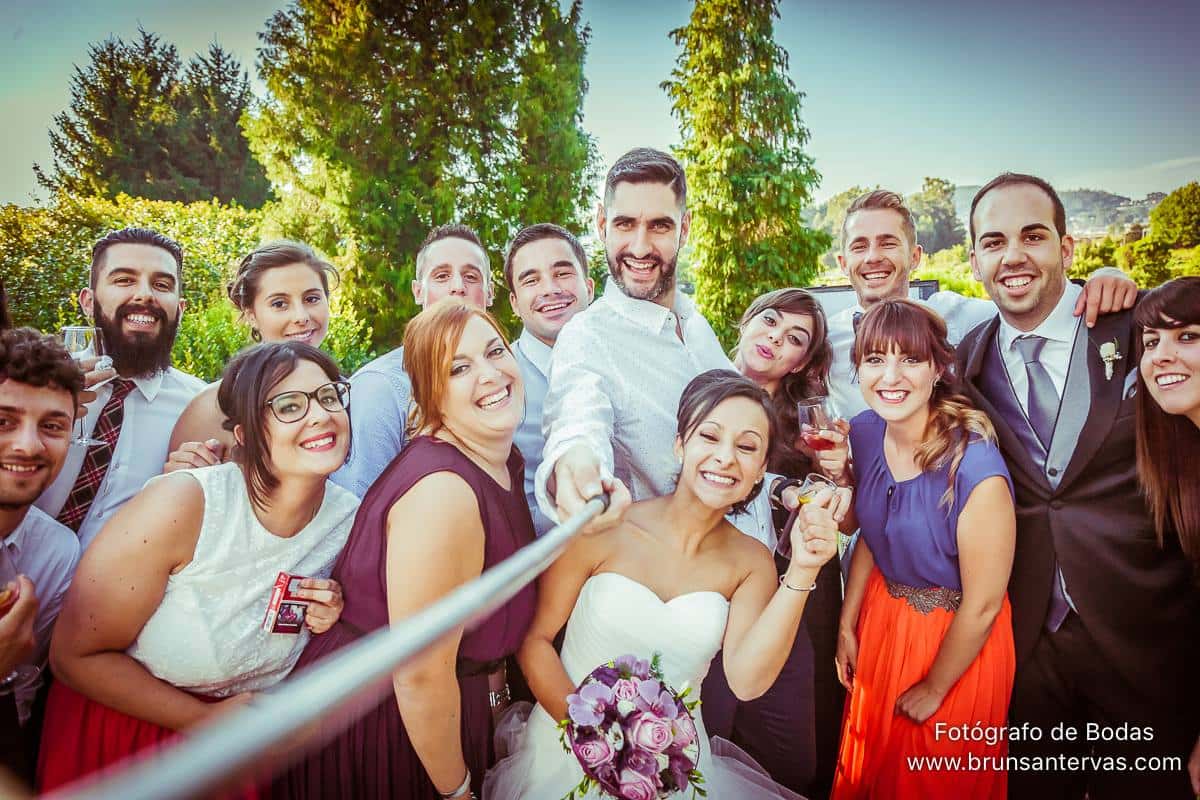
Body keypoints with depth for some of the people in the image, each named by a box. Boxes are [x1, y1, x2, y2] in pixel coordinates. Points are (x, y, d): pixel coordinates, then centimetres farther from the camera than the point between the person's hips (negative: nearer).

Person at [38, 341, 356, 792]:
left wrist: (330, 622, -16)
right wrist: (206, 720, -17)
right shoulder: (182, 504, -26)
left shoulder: (351, 519, -13)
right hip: (119, 732, -4)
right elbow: (75, 655, -17)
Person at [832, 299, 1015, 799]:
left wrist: (934, 690, -9)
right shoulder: (865, 432, -12)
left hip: (957, 640, -5)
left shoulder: (976, 470, -32)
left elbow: (982, 605, -22)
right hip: (881, 618, 5)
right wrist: (847, 627, 4)